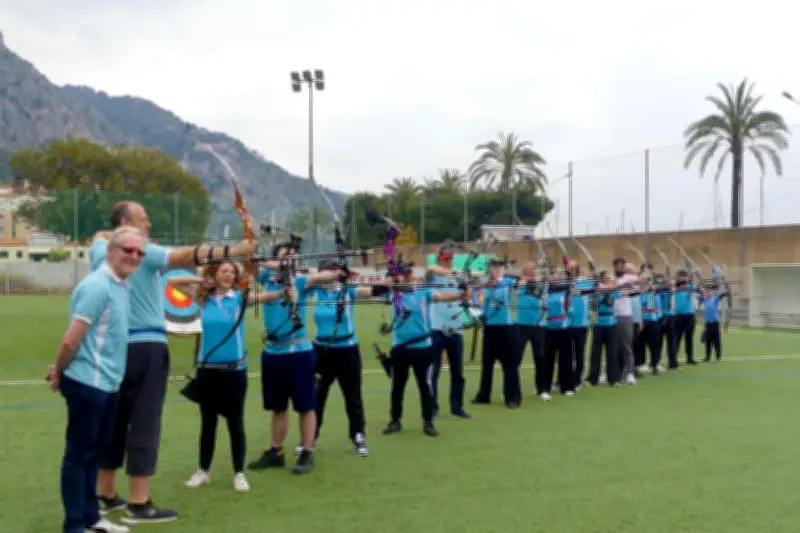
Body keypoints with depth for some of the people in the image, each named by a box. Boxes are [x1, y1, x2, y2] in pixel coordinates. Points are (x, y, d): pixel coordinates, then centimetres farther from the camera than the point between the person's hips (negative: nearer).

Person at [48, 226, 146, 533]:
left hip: (107, 383, 9)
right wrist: (59, 374, -5)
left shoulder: (121, 285, 10)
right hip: (88, 383, -9)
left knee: (94, 452, 17)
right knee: (78, 455, 2)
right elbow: (71, 340, -20)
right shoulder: (97, 286, -19)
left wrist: (60, 369, 13)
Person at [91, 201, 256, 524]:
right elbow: (186, 255, -22)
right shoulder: (142, 253, -10)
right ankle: (139, 504, -3)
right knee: (144, 423, -4)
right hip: (145, 348, -7)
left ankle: (105, 496, 22)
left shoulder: (100, 253, 10)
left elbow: (100, 236, 33)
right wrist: (235, 250, -27)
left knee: (114, 422, 14)